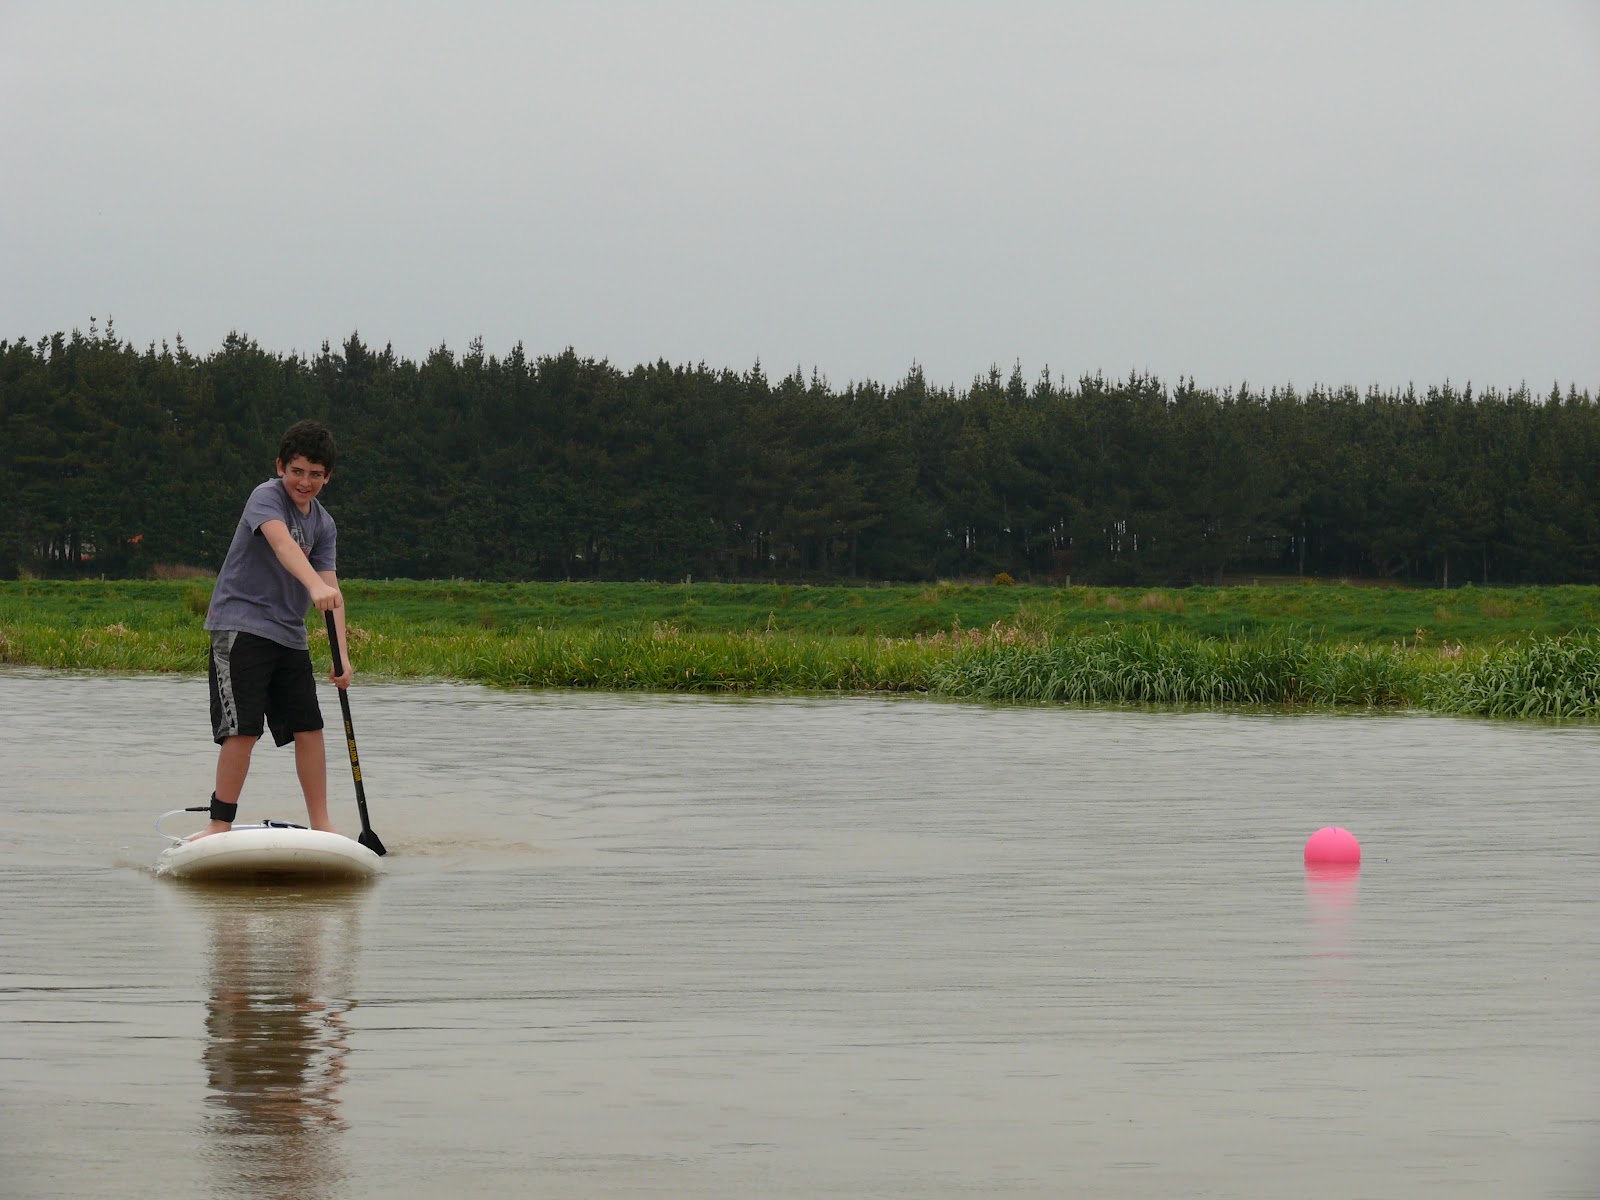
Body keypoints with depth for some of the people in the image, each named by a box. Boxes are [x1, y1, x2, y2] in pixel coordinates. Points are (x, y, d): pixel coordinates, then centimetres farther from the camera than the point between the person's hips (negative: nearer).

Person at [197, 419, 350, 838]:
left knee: (309, 728, 6)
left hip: (289, 634, 7)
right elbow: (281, 542, -31)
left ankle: (320, 824, 14)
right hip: (241, 626, -7)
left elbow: (332, 591, 2)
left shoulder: (323, 524, 10)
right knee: (243, 729, -12)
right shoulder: (267, 497, -10)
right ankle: (220, 826, -6)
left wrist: (341, 655, -10)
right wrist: (315, 585, -49)